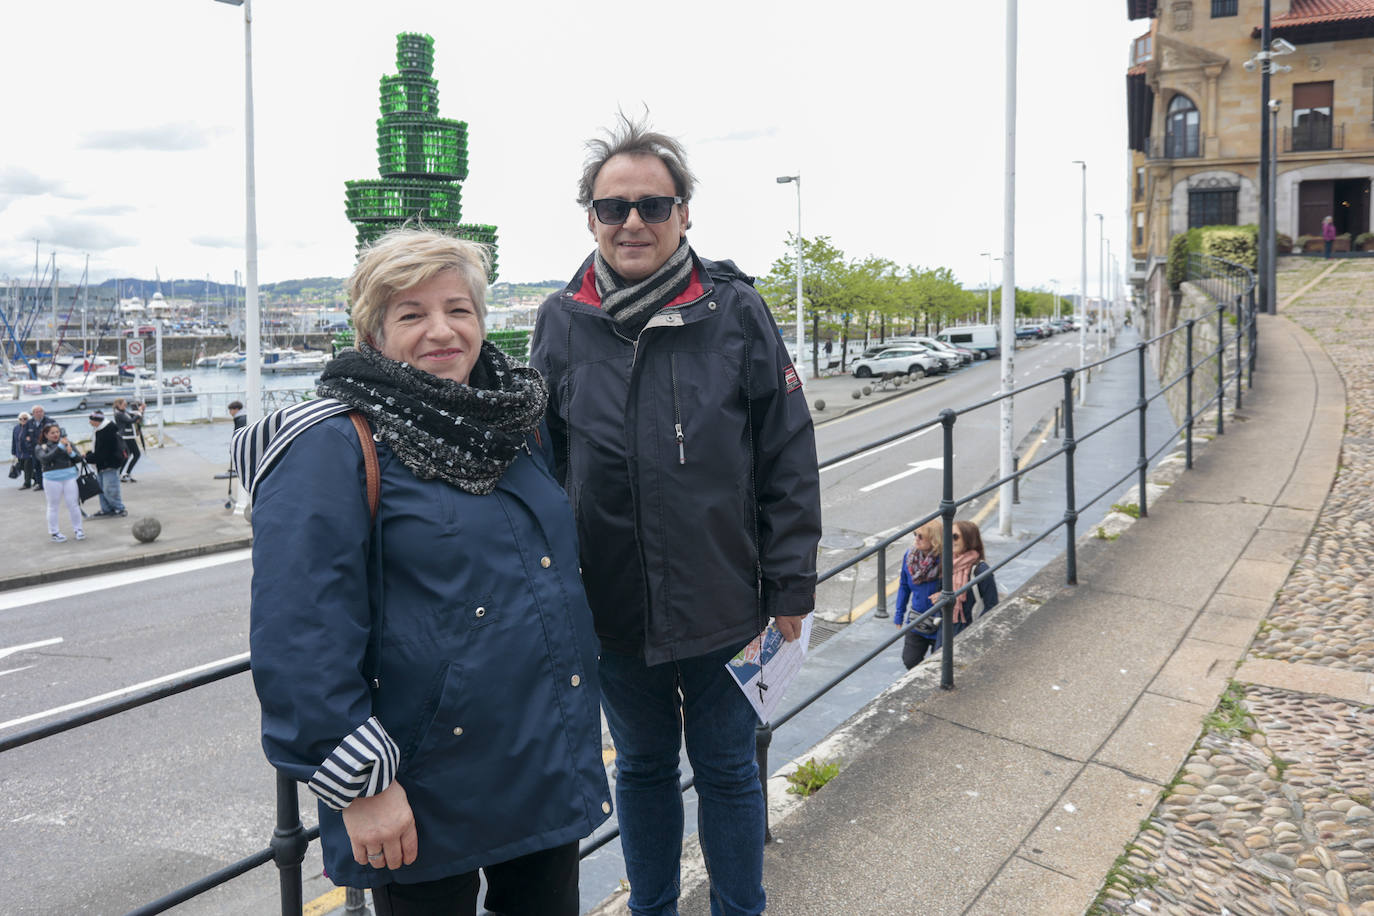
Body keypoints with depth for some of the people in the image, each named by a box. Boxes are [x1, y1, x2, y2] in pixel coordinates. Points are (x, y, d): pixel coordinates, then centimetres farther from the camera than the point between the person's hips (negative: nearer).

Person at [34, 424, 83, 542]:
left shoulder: (67, 443, 7)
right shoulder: (41, 448, 1)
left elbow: (78, 458, 4)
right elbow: (45, 459, -19)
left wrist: (71, 452, -17)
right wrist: (60, 446, -22)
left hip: (69, 476, 2)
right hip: (52, 479, -2)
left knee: (73, 504, 5)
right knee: (53, 506, 6)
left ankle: (77, 529, 16)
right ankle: (54, 532, 14)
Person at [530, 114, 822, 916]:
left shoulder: (735, 312, -8)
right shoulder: (562, 323, -2)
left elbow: (789, 458, -5)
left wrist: (789, 587, -6)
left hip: (723, 601, -2)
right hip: (613, 605, 2)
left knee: (727, 768, 16)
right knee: (642, 768, 20)